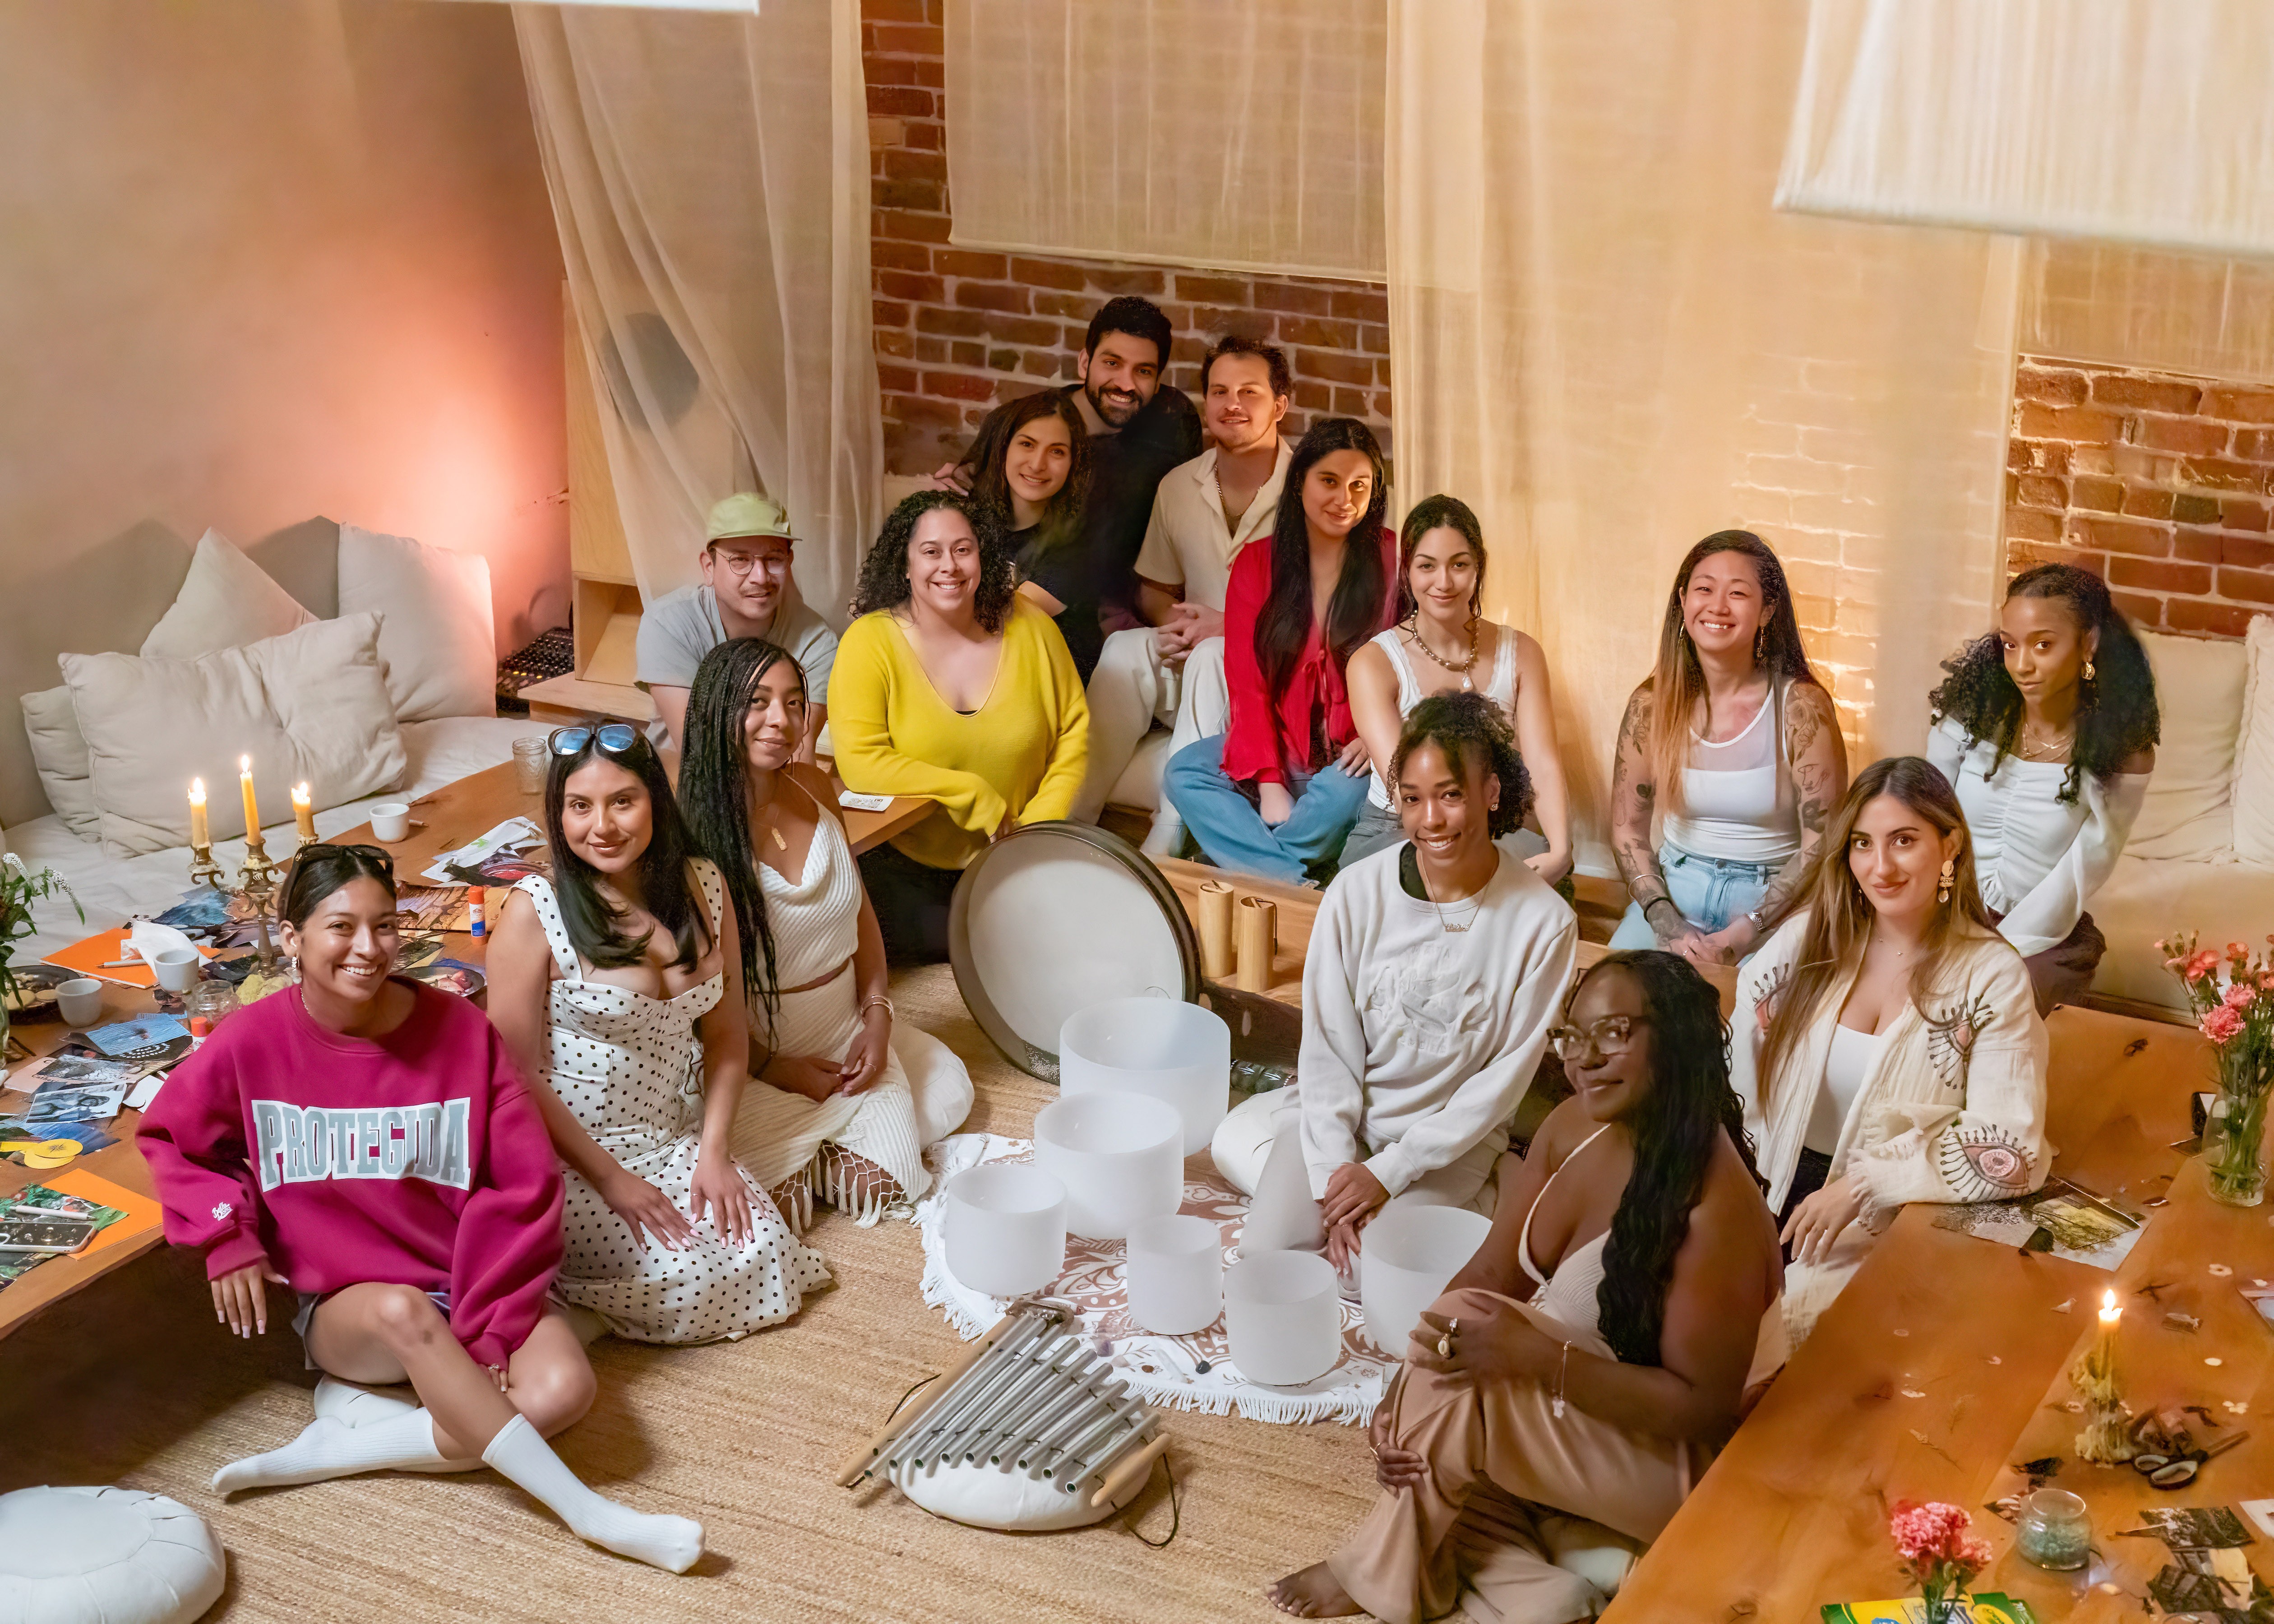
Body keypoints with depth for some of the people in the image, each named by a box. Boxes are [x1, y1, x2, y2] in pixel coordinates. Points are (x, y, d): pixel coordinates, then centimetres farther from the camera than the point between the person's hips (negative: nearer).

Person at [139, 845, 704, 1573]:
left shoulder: (460, 1032, -9)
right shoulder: (253, 1043, -8)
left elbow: (525, 1185, -8)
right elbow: (168, 1136, 11)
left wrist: (490, 1326, -15)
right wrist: (226, 1235, -4)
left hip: (467, 1282, 1)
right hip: (341, 1305, -1)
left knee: (561, 1389, -29)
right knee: (403, 1312, -38)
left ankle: (345, 1443, -17)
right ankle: (587, 1511, -33)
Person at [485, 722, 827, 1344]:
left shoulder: (701, 885, -1)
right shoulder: (536, 912, -17)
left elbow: (725, 1036, 6)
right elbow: (517, 1073, -14)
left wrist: (713, 1153, -4)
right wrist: (611, 1179, -14)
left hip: (675, 1138, 6)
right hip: (567, 1151, -5)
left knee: (764, 1252, -10)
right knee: (687, 1280, -17)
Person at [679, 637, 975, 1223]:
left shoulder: (814, 789, -1)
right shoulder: (697, 825, -22)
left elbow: (860, 911, 10)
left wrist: (876, 1016, -2)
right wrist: (771, 1067, -14)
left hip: (846, 1031, 7)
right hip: (750, 1047, -7)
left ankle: (809, 1149, 20)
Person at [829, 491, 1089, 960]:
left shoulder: (1029, 627, 0)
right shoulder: (870, 641, -10)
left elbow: (1073, 730, 5)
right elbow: (860, 763, -19)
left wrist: (1042, 824, -9)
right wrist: (975, 797, -17)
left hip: (1012, 867, 2)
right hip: (904, 864, -2)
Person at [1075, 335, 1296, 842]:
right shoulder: (1178, 486, 8)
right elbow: (1152, 590, 20)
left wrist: (1231, 625, -19)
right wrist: (1172, 622, -5)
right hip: (1190, 664, 4)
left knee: (1213, 657, -36)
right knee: (1125, 649, -26)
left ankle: (1166, 847, -39)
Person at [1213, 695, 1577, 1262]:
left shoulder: (1544, 922, -15)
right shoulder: (1356, 892, -10)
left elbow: (1505, 1079, -10)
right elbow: (1328, 1047, -6)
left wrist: (1388, 1172, -16)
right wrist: (1336, 1171, -19)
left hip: (1455, 1134, -2)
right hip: (1341, 1113, 3)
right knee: (1236, 1139, -25)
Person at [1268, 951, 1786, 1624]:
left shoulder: (1713, 1207, -30)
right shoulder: (1576, 1126, -7)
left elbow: (1704, 1406, -26)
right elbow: (1492, 1275, -4)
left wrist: (1537, 1357, -34)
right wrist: (1405, 1390, -19)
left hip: (1680, 1459, -8)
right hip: (1568, 1420, 8)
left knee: (1459, 1380, -24)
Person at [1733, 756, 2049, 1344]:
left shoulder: (1992, 976, -5)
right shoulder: (1810, 937, 5)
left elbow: (2008, 1152, -10)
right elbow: (1740, 1084, 6)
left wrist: (1864, 1184, -13)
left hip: (1890, 1225, -3)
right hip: (1775, 1196, 3)